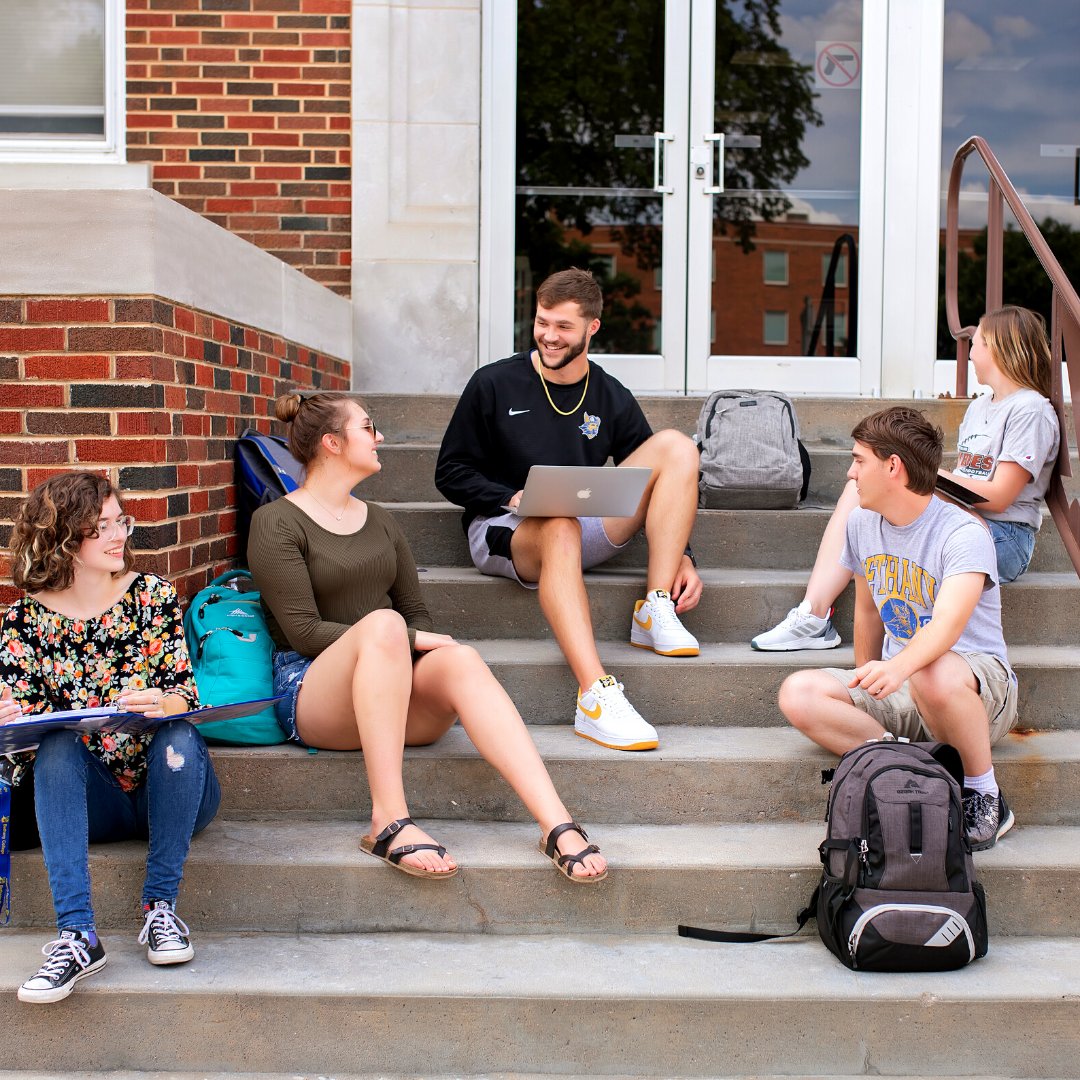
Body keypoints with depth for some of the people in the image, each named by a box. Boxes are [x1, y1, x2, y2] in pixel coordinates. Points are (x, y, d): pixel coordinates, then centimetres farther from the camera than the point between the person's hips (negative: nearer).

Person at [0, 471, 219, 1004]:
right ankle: (77, 934, -37)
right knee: (57, 745, -28)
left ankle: (160, 908, -23)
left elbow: (185, 691, -8)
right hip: (93, 801, 1)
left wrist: (163, 703, -32)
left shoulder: (153, 595, 1)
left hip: (168, 787, 0)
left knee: (178, 737, -30)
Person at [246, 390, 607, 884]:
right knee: (384, 623, -36)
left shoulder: (380, 522, 21)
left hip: (398, 695, 5)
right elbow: (304, 631, -9)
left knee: (461, 659, -29)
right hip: (312, 689, -5)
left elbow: (416, 612, 19)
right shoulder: (276, 523, 1)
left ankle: (557, 826, -42)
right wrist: (408, 639, -14)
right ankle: (389, 822, -41)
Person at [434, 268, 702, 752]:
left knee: (676, 446, -13)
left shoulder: (612, 399, 9)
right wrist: (513, 499, -17)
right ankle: (596, 695, -54)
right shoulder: (494, 385, 1)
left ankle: (656, 611, -23)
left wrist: (682, 556, -5)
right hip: (503, 530, -4)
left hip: (586, 530, 4)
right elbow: (450, 473, 1)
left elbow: (653, 490, 11)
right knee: (561, 526, -41)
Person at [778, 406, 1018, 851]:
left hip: (979, 684, -6)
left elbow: (949, 622, -36)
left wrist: (899, 666, -54)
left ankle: (985, 795, -17)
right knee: (798, 694, -18)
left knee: (935, 674, -42)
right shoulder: (862, 524, 5)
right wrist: (865, 683, 18)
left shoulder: (963, 533, -18)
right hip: (900, 691, 6)